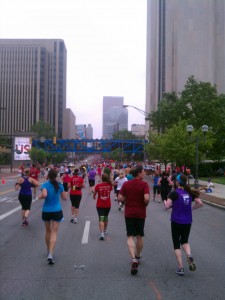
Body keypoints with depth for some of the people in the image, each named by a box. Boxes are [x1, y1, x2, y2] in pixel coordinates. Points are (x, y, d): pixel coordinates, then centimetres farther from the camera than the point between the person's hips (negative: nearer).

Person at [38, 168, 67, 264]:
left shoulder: (45, 185, -9)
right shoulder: (60, 185, -2)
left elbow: (44, 195, -27)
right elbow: (64, 198, 5)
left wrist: (40, 196, -6)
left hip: (46, 211, 1)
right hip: (57, 211, 0)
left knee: (48, 231, 19)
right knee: (54, 232, 0)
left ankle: (49, 252, 35)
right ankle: (50, 254, -14)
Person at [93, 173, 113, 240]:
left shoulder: (98, 185, -12)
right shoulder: (109, 185, -7)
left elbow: (94, 194, 3)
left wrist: (94, 196, 26)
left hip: (100, 205, -3)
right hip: (108, 205, 3)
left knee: (101, 219, -6)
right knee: (106, 218, 22)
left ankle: (102, 234, -22)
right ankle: (105, 231, 41)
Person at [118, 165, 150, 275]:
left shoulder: (126, 184, 0)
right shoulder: (144, 184, -10)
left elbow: (120, 198, -3)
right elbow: (146, 198, -22)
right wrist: (145, 204, -2)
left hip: (129, 213, 1)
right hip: (140, 213, -1)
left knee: (130, 237, 1)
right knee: (140, 236, 17)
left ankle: (133, 259, -16)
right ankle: (137, 257, 33)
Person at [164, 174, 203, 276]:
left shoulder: (174, 193, -13)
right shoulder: (190, 192, 1)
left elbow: (167, 206, -20)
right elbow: (200, 203, 0)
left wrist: (165, 201, 1)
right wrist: (191, 208, 12)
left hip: (176, 222, -4)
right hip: (187, 222, 4)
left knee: (176, 245, 9)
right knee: (184, 241, 21)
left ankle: (180, 268, 5)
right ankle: (189, 256, -8)